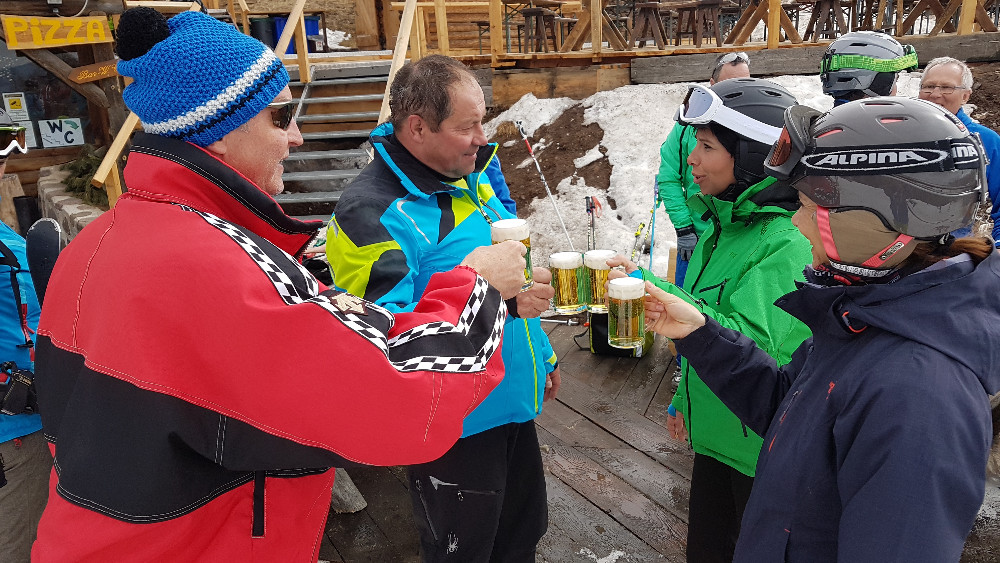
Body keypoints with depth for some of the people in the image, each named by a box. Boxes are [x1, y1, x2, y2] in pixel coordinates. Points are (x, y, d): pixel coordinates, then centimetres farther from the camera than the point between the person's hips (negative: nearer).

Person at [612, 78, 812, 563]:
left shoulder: (785, 247, -23)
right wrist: (684, 398, 18)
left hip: (761, 447, -7)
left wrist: (652, 288, -36)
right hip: (713, 432, 7)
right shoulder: (719, 228, 2)